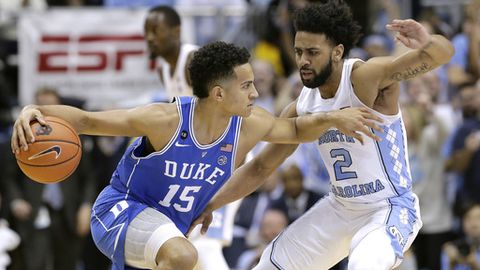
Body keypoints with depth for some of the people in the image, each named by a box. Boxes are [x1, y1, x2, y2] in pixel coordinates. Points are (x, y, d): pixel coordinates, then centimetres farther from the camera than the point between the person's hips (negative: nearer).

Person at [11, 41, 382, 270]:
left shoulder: (250, 125, -11)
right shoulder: (165, 120, -27)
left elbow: (295, 129, 10)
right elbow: (86, 120, -20)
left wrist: (334, 118, -10)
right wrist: (33, 112, -37)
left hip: (168, 227, 7)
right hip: (120, 209, -7)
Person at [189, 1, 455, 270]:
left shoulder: (367, 77, -23)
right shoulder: (302, 108, -4)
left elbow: (443, 53, -36)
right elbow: (260, 167, 9)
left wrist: (427, 44, -59)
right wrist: (211, 205, 4)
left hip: (391, 208, -7)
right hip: (340, 207, 8)